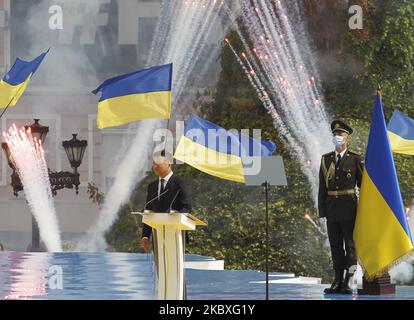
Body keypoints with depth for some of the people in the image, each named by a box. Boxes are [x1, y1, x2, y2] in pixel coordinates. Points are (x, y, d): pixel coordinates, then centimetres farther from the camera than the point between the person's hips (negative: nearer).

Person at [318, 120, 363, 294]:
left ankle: (347, 282, -2)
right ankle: (337, 282, 10)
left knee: (350, 245, -2)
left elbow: (362, 184, 3)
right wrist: (322, 213, 3)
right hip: (331, 207, 4)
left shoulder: (355, 159, 0)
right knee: (335, 246, 6)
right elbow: (322, 188, 8)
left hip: (349, 208, -4)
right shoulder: (326, 159, 9)